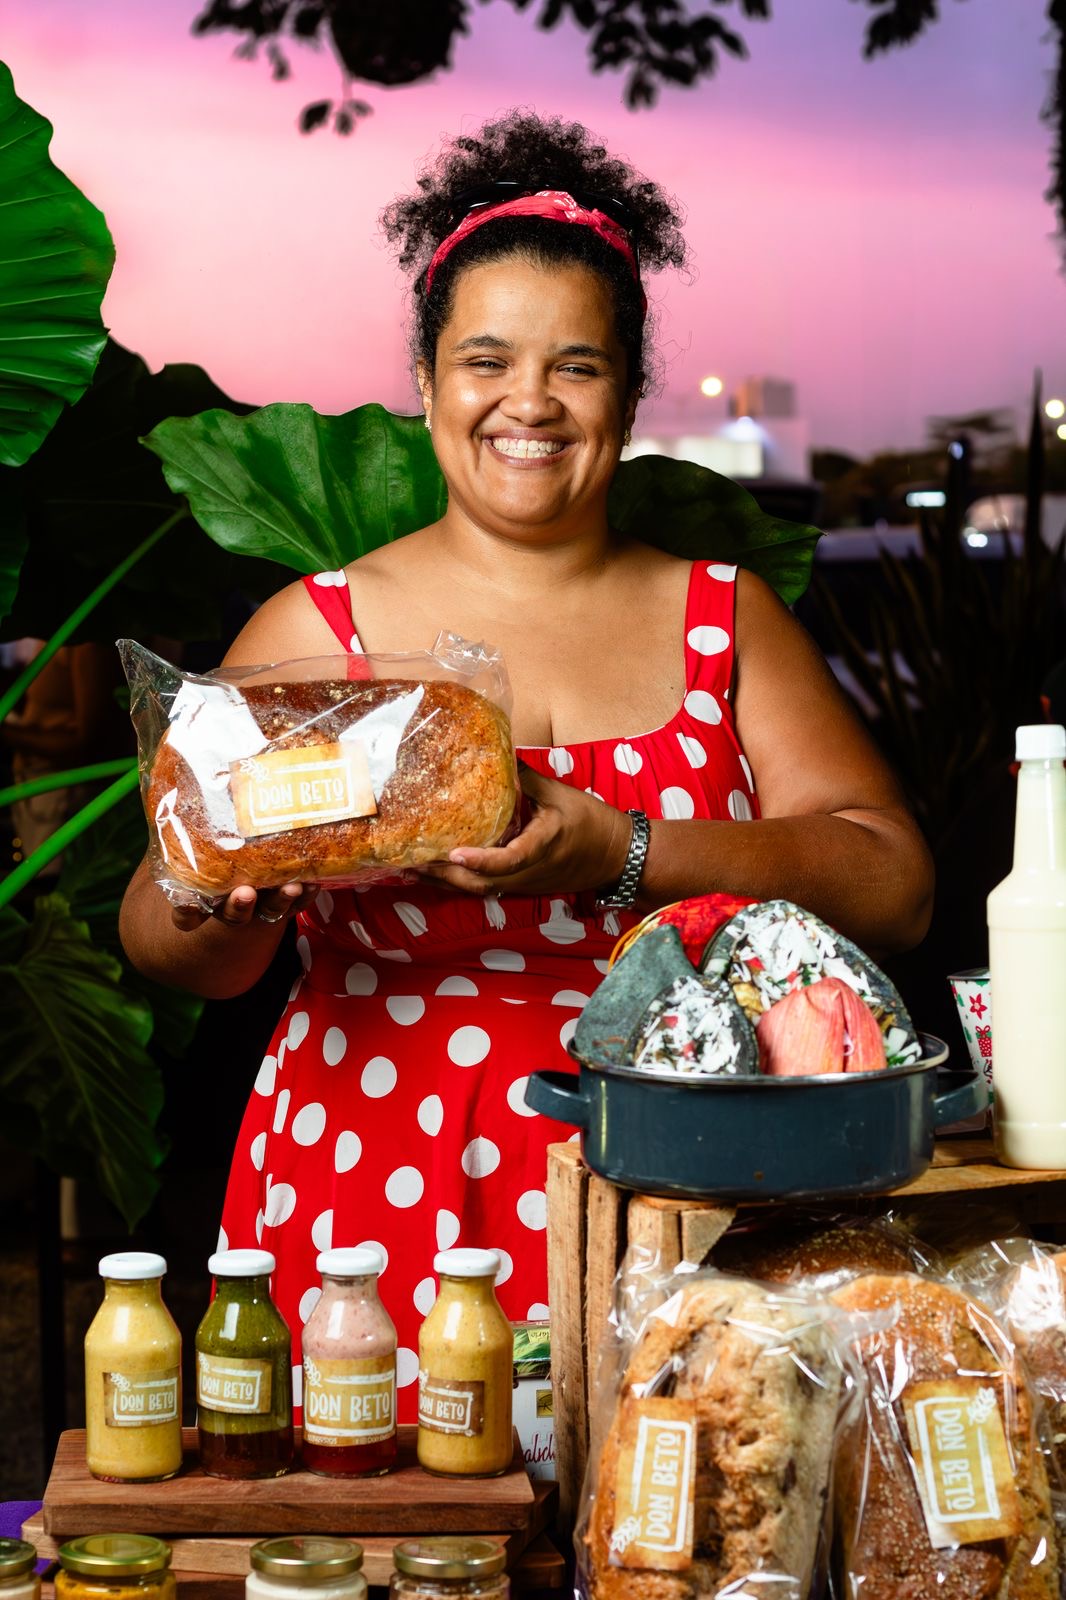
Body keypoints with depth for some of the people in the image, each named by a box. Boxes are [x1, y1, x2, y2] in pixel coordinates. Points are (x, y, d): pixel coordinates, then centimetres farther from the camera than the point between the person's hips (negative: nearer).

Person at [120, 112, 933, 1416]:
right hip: (374, 1201, 0)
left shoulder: (721, 616, 9)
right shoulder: (317, 630, 6)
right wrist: (226, 904, -18)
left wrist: (621, 857, -15)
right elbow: (162, 947, 5)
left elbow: (892, 887, -2)